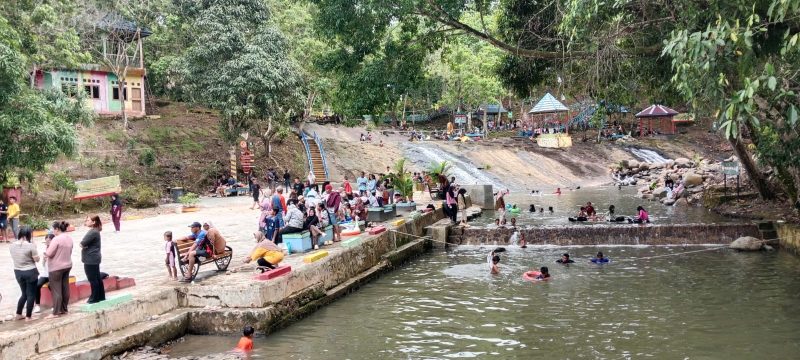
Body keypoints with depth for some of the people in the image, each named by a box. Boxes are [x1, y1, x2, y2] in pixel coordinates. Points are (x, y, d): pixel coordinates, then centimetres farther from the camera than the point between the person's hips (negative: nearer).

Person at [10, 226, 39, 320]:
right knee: (31, 295, 7)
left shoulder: (12, 245, -2)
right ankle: (28, 316, 10)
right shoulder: (30, 245, -20)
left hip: (18, 272, 6)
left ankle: (18, 314, 26)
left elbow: (14, 258, 11)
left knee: (24, 294, 22)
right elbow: (36, 259, -11)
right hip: (30, 272, -6)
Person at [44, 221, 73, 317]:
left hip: (56, 268, -8)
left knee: (56, 290, -3)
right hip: (67, 265, 8)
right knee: (65, 288, 13)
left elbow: (49, 253, -19)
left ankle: (56, 312, 0)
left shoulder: (56, 239, -20)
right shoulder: (69, 238, 7)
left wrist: (45, 252, 1)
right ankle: (64, 309, 20)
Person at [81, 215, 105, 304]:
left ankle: (94, 298, 5)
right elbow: (85, 243, 13)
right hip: (94, 258, 10)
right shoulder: (94, 231, 14)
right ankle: (101, 296, 20)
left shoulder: (93, 232, -19)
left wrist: (83, 245, 0)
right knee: (97, 278, 14)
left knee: (92, 279, -2)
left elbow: (82, 243, -21)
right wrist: (84, 245, -7)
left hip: (90, 260, -10)